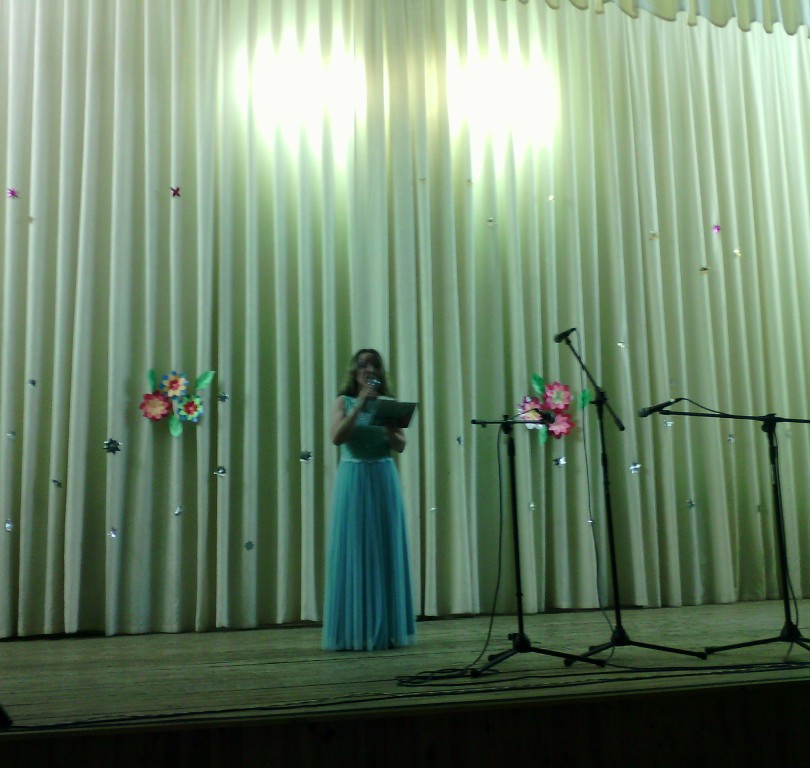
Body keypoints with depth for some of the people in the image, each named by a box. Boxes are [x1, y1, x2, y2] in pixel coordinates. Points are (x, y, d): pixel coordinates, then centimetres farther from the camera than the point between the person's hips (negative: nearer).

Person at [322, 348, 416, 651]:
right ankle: (354, 631, 4)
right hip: (353, 480, -2)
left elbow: (400, 446, 3)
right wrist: (360, 404, -15)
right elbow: (337, 437, -12)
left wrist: (387, 423, -15)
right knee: (354, 551, -2)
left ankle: (387, 629, 11)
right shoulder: (344, 401, 3)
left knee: (386, 552, 3)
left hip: (384, 480, 3)